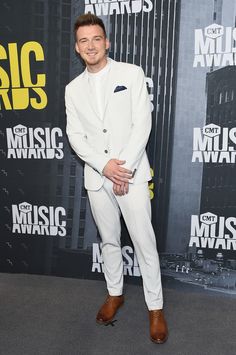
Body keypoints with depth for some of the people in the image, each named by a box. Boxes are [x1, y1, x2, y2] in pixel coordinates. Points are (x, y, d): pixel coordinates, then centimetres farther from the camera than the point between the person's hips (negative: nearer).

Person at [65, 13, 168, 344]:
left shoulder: (132, 74, -2)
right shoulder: (73, 89, 8)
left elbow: (142, 125, -8)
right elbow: (75, 136, 3)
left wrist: (124, 169, -13)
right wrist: (105, 166, -12)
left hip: (132, 174, -3)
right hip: (96, 177, 4)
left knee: (144, 242, 0)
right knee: (109, 240, 16)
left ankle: (155, 307, 16)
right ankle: (115, 294, 35)